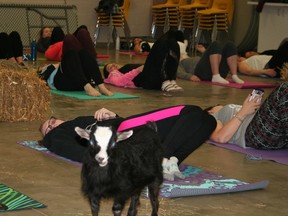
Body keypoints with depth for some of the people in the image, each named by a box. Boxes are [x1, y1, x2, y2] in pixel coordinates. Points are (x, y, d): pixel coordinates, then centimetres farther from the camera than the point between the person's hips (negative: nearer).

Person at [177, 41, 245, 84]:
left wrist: (204, 51, 38)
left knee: (229, 45, -13)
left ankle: (234, 76, -30)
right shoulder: (179, 64, 26)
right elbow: (179, 73, 2)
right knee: (216, 45, -24)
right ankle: (216, 77, -41)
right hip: (202, 72, -6)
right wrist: (190, 76, -18)